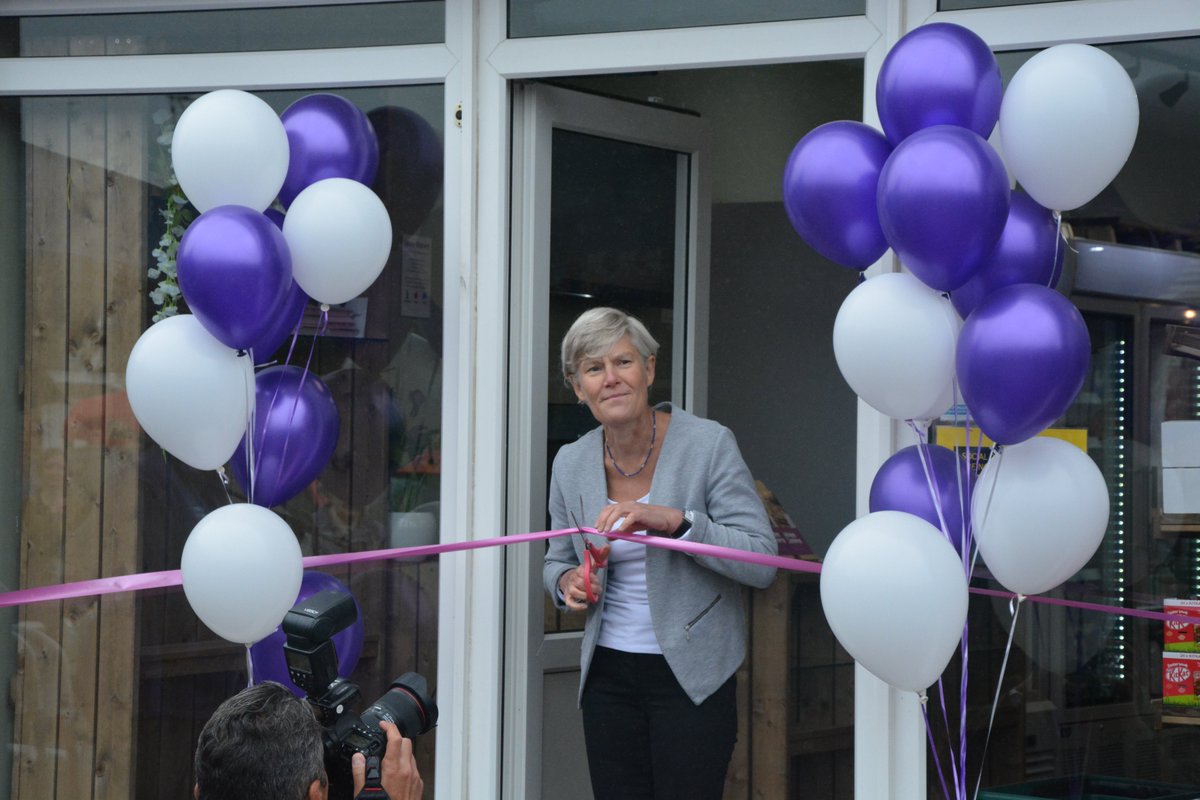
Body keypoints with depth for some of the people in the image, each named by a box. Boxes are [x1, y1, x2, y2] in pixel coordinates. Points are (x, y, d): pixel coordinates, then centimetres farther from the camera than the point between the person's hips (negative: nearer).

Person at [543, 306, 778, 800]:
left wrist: (673, 520, -26)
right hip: (608, 673, 4)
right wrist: (568, 582, -5)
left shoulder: (708, 444, -10)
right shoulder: (571, 463, 4)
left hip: (691, 673, -4)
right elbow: (557, 559, 19)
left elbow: (761, 562, -15)